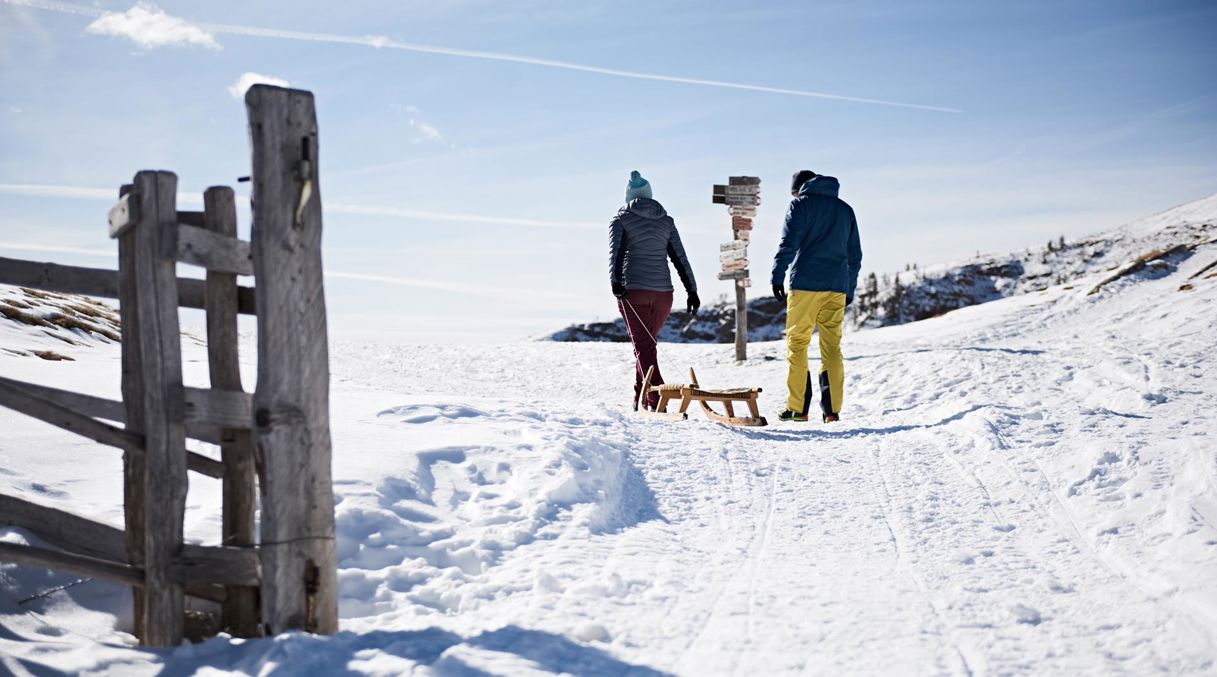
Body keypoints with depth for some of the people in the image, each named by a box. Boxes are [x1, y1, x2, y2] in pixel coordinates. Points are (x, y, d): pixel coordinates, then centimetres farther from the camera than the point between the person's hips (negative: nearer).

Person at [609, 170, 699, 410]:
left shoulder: (621, 219, 4)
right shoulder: (666, 221, 14)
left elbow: (616, 252, -12)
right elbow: (680, 258, 10)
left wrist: (615, 281, -24)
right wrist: (692, 291, 9)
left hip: (633, 290, -4)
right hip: (663, 292, 4)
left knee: (644, 347, -6)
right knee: (647, 344, 19)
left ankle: (657, 401, -20)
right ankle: (640, 398, 23)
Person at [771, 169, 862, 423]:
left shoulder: (800, 204, 4)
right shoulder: (846, 209, 20)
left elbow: (788, 243, -9)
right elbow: (855, 254, 21)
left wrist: (777, 276, -12)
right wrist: (850, 289, 26)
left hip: (805, 284, -4)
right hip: (837, 287, 4)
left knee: (797, 344, 2)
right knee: (832, 347, 5)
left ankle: (797, 408, -2)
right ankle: (832, 409, -1)